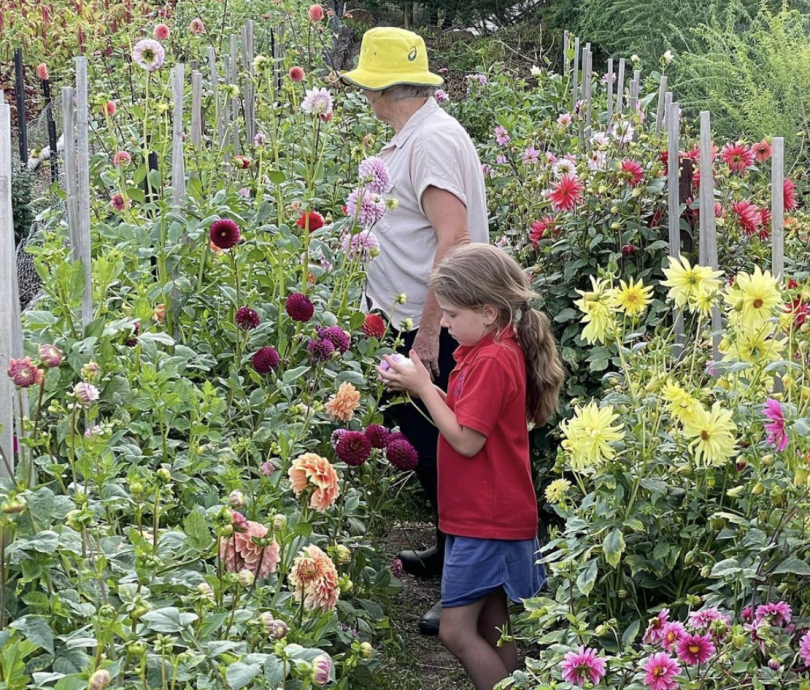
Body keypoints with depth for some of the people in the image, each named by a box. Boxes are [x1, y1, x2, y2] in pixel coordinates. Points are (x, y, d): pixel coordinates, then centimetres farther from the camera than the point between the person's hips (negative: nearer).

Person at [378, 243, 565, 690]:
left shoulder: (492, 361, -20)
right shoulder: (493, 350, 11)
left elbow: (466, 439, -22)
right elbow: (465, 419, 12)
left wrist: (423, 387, -15)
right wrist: (418, 388, 1)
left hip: (486, 521, -10)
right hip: (488, 515, 10)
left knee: (456, 629, -8)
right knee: (492, 632, 13)